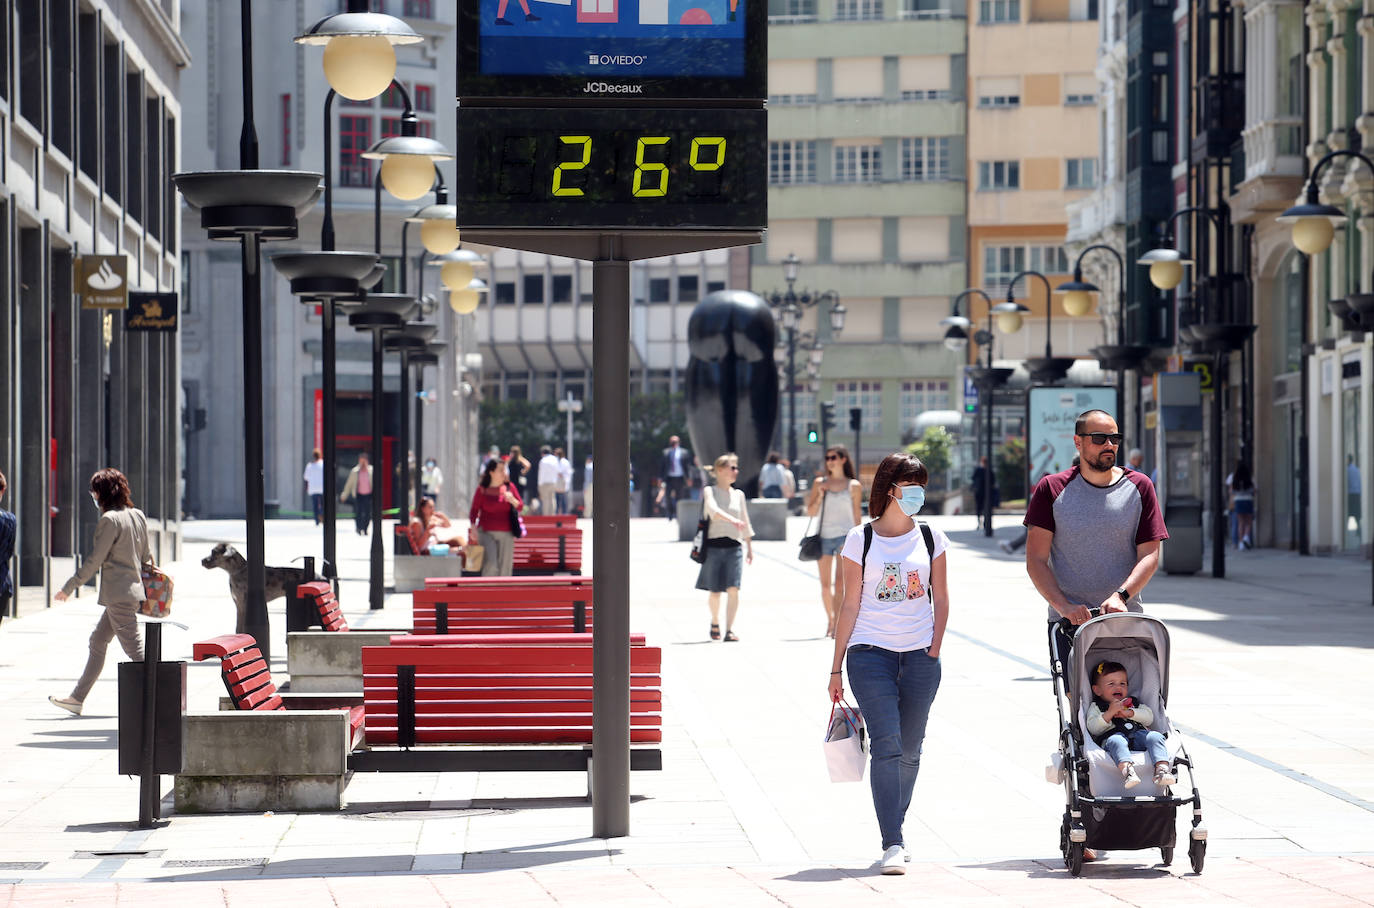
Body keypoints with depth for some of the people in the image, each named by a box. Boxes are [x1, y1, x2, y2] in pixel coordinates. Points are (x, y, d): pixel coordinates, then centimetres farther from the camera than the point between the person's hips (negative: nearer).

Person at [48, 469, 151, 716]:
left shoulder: (110, 520, -15)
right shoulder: (138, 516, 9)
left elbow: (94, 561, -14)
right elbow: (146, 556, 15)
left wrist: (68, 587, -5)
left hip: (118, 592, -9)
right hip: (134, 590, 9)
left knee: (134, 648, -6)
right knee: (98, 641, 17)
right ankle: (77, 698, 24)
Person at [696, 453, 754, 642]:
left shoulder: (738, 494, 13)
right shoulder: (710, 491, 0)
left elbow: (745, 522, 19)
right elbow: (713, 509, -20)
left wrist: (750, 547, 19)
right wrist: (732, 520, -36)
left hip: (734, 546, 2)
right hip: (714, 545, -2)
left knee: (733, 589, -12)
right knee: (714, 591, 3)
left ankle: (730, 629, -14)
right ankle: (715, 622, 29)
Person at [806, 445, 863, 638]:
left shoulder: (853, 486, 4)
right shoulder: (820, 482, 9)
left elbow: (857, 515, 9)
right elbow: (810, 512, 8)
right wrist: (820, 495, -9)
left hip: (845, 535, -3)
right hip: (823, 536, 3)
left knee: (839, 582, -15)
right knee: (825, 584, 8)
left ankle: (836, 624, -19)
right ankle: (830, 620, 25)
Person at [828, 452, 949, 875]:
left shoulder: (931, 538, 8)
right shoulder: (860, 540, 2)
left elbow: (941, 599, 13)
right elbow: (850, 605, 3)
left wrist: (934, 650, 2)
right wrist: (836, 667, 3)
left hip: (919, 655, 3)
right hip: (870, 652, -3)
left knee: (909, 749, 7)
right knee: (886, 744, -13)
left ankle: (895, 828, 24)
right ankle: (892, 844, -17)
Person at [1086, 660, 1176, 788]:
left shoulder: (1133, 703, 35)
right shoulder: (1096, 707, 26)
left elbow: (1149, 717, 18)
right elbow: (1093, 728, 7)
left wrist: (1129, 713, 2)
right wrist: (1110, 713, -4)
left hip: (1140, 733, 3)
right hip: (1113, 734, -3)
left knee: (1155, 737, -27)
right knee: (1116, 741, -39)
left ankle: (1162, 768, -48)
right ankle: (1127, 769, -65)